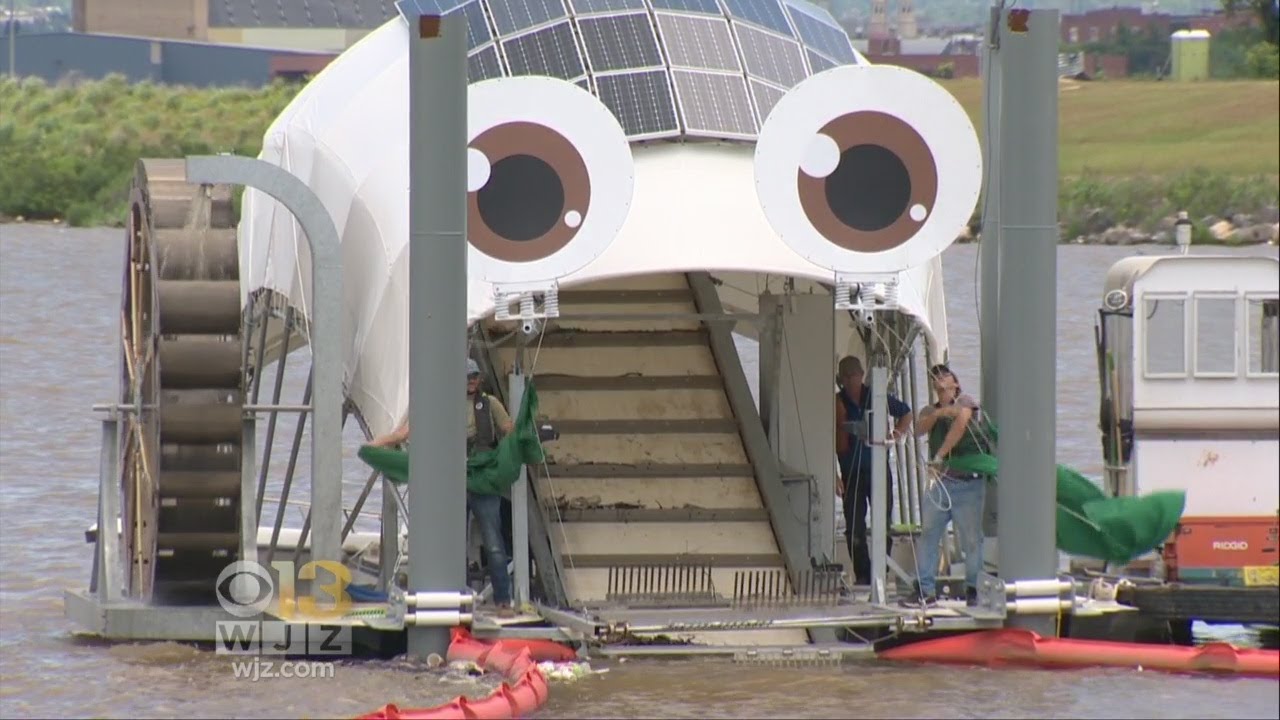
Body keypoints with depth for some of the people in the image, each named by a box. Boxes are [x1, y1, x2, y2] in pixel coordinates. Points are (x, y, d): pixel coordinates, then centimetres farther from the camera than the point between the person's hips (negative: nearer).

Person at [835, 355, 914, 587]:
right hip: (851, 472, 0)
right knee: (854, 527, -2)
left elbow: (906, 414, 20)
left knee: (882, 525, -2)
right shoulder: (836, 404, 0)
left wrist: (896, 434, 3)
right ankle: (862, 575, 6)